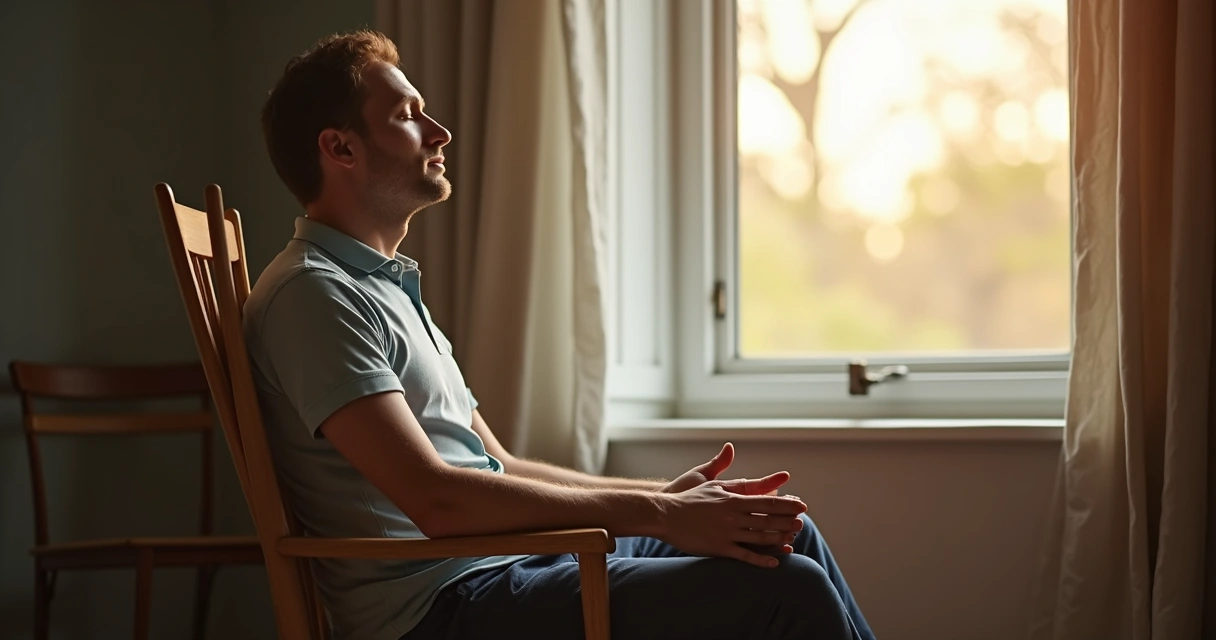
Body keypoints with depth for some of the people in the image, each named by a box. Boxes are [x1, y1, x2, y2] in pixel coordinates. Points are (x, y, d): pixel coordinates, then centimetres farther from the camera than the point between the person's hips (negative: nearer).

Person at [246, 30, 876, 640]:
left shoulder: (386, 287, 22)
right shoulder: (311, 293, -12)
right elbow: (435, 498, -22)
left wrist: (665, 496, 8)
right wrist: (658, 514, -18)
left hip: (507, 559, 10)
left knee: (787, 532, 11)